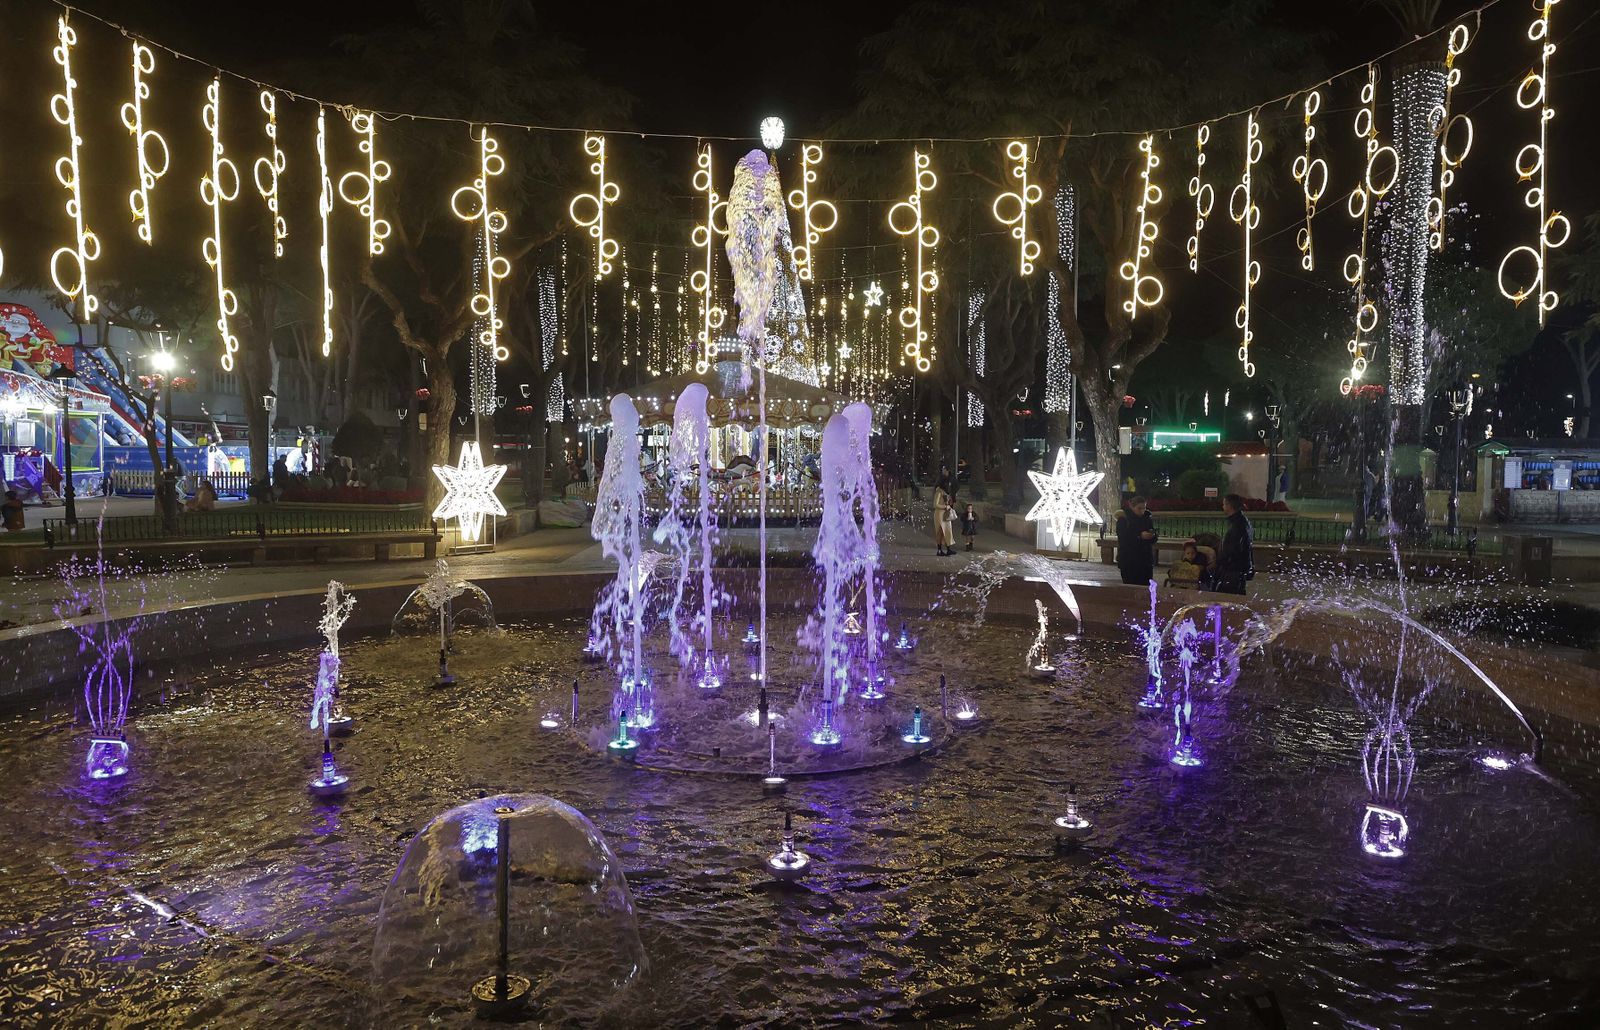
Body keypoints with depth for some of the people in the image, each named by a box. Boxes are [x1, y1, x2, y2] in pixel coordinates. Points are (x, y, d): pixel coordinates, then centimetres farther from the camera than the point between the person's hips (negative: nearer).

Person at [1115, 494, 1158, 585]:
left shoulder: (1147, 518, 9)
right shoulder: (1123, 519, -4)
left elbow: (1154, 540, 10)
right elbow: (1123, 540, -14)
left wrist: (1151, 536, -13)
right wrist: (1140, 536, -23)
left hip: (1146, 561, 4)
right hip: (1128, 563, -4)